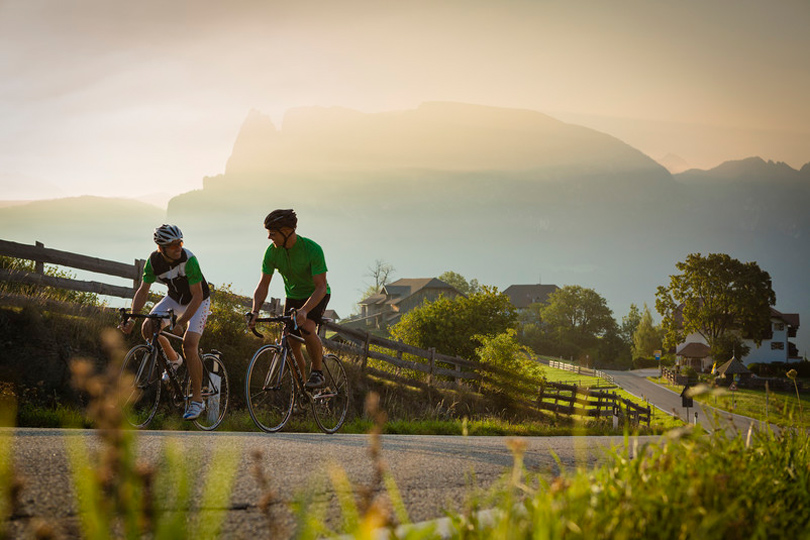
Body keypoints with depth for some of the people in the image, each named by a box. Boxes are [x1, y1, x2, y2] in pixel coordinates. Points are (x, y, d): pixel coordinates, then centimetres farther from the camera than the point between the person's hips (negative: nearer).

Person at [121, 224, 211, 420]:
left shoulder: (188, 259, -32)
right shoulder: (154, 261, -18)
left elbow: (197, 296, -30)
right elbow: (143, 291, -11)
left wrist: (180, 322, -39)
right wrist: (132, 318, -24)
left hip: (198, 301, -5)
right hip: (175, 299, 5)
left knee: (189, 344, -21)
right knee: (148, 329, -13)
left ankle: (197, 400, -13)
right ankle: (173, 359, 16)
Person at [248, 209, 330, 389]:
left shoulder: (312, 249, -30)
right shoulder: (272, 252, -17)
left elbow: (321, 287, -31)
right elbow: (263, 285, -12)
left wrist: (304, 310, -46)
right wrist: (255, 312, -27)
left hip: (316, 295, -5)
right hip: (293, 296, 5)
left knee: (307, 329, -30)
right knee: (291, 342, -3)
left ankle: (318, 372, -10)